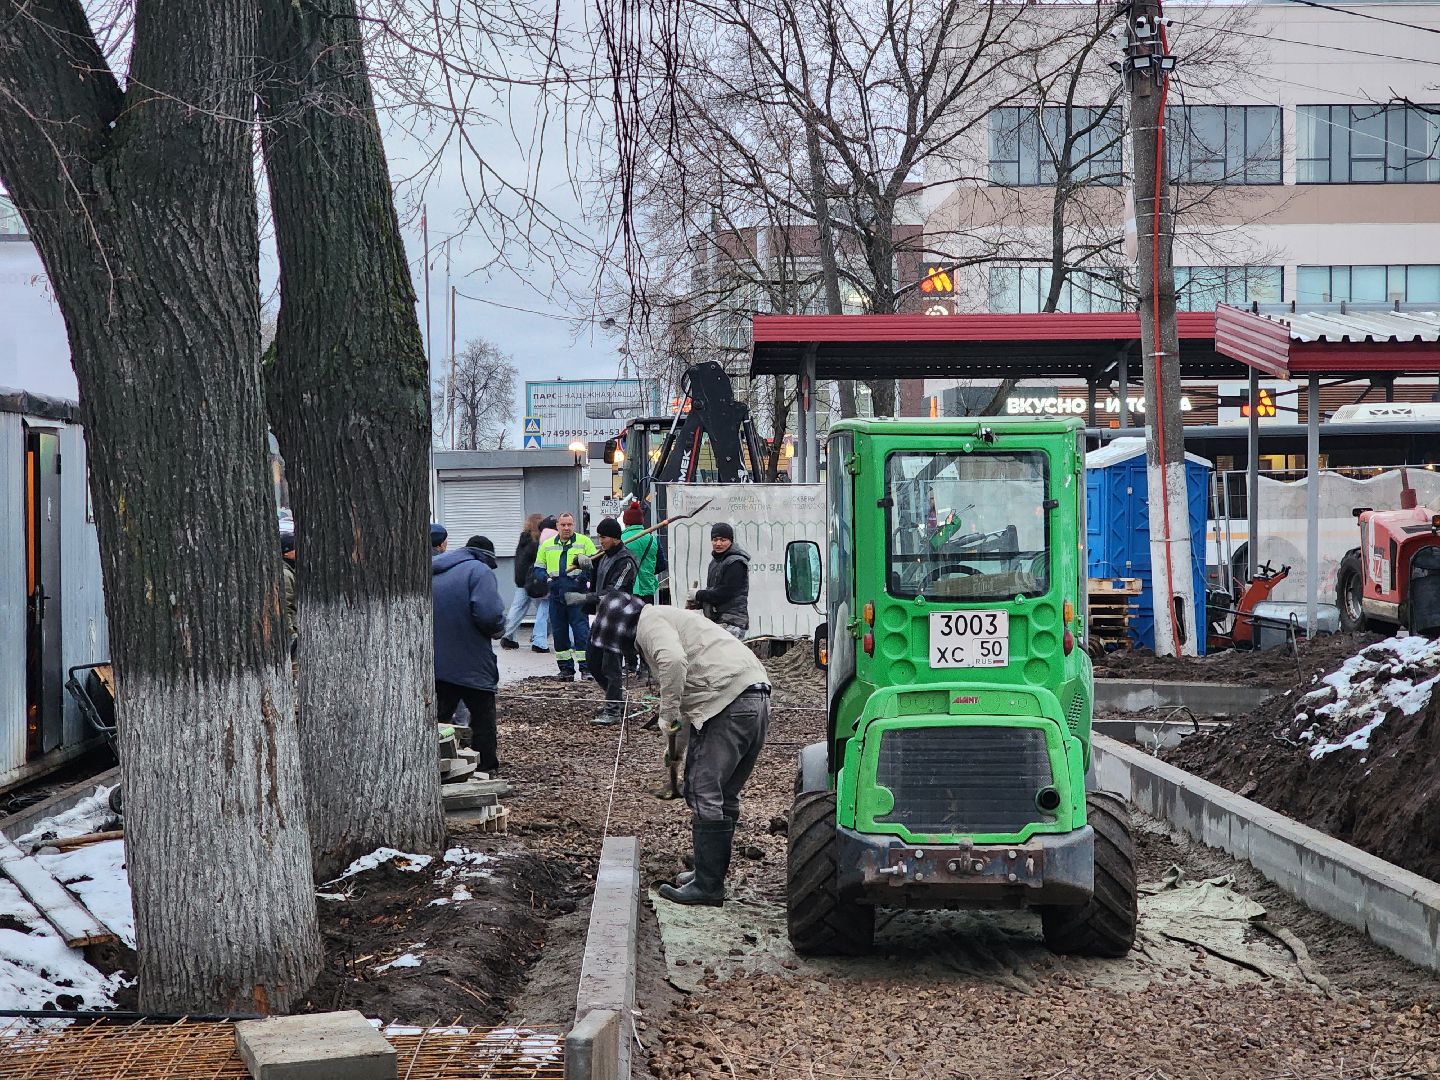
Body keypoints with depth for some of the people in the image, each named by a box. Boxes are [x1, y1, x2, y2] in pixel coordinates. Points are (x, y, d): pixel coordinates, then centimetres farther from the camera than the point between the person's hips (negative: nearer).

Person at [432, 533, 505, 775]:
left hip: (435, 662, 6)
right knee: (483, 718, 4)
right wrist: (497, 628, -3)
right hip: (472, 664, -6)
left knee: (440, 717, 13)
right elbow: (489, 614, -23)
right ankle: (487, 769, 7)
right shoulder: (479, 571, -10)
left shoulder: (433, 572, 15)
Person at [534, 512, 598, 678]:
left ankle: (586, 667, -6)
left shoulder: (584, 541, 5)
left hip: (577, 593, -4)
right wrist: (546, 577, 0)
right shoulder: (547, 545, 15)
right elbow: (538, 568, 20)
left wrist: (584, 576, -14)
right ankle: (565, 668, 14)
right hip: (556, 594, 4)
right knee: (559, 631, 6)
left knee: (581, 629, -9)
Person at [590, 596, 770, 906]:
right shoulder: (672, 617, 32)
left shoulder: (650, 622, 0)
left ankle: (707, 886, -4)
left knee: (704, 794, -5)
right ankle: (711, 876, 26)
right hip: (757, 697, 10)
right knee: (724, 795, 17)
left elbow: (673, 660, -21)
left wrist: (669, 713, -13)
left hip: (728, 701, -10)